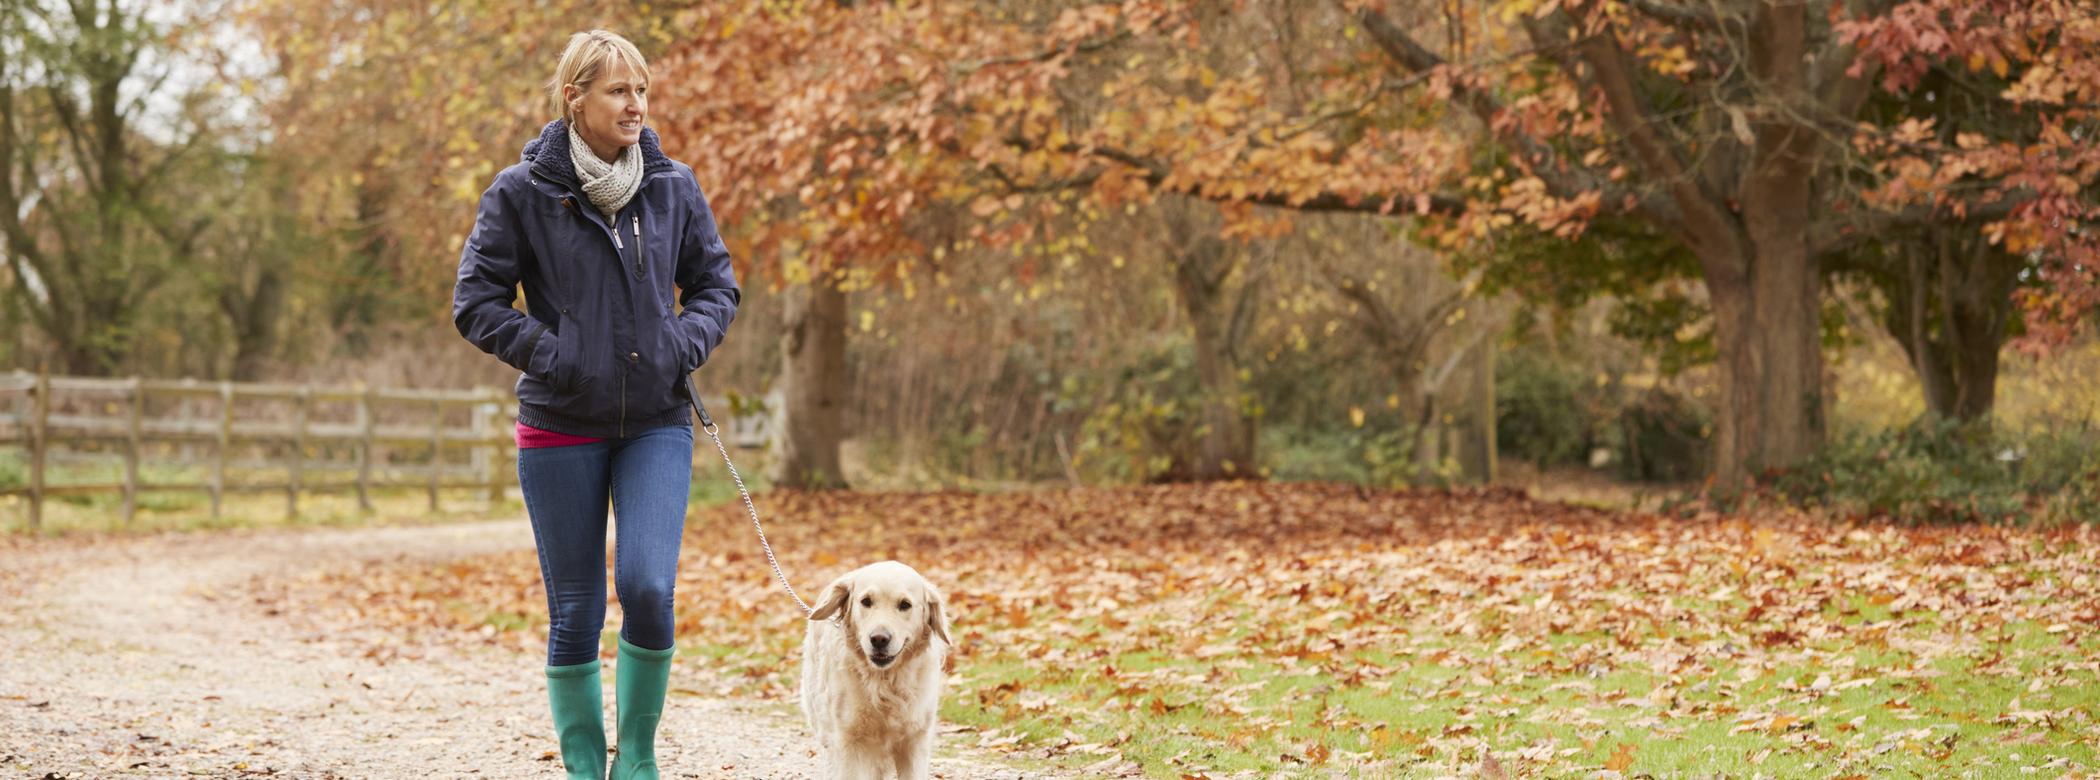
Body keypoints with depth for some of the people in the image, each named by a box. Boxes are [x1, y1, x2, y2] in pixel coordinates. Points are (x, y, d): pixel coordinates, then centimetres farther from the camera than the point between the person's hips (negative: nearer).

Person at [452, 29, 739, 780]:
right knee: (575, 612, 3)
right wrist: (550, 353, -12)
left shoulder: (674, 187, 3)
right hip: (560, 429, -1)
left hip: (657, 423, 1)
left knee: (648, 588, -15)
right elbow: (476, 301, -1)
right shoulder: (522, 192, -5)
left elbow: (716, 284, 14)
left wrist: (686, 342, -5)